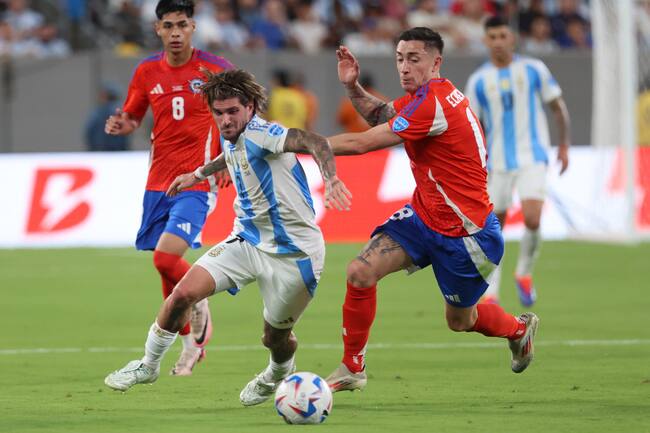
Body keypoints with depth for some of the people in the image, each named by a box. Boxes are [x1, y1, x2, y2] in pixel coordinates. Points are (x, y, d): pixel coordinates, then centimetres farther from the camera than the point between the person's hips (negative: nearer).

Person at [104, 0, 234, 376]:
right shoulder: (147, 72, 5)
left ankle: (199, 305, 11)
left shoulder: (214, 69, -6)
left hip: (196, 183, -5)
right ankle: (192, 344, 25)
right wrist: (121, 125, -6)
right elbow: (133, 117, 17)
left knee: (166, 258, -20)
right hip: (158, 184, 5)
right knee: (165, 269, 6)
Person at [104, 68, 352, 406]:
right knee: (183, 294, -9)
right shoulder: (233, 138, 4)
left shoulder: (258, 134, -22)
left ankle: (278, 374, 45)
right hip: (248, 240, 7)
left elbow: (313, 142, -39)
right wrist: (199, 174, 42)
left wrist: (330, 178, -56)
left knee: (275, 337, 8)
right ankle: (148, 365, 12)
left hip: (292, 252, -7)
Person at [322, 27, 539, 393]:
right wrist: (353, 86, -1)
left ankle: (520, 329, 42)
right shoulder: (427, 93, 1)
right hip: (424, 216, 8)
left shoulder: (433, 104, -27)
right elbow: (381, 115, 18)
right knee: (361, 271, -10)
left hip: (467, 232, -8)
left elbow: (362, 143, -24)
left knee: (459, 320, 11)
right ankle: (353, 369, 2)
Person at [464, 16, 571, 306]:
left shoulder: (533, 70, 0)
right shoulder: (478, 81, 2)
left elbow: (558, 106, 9)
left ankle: (524, 272, 6)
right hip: (497, 162, 2)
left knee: (532, 220, -20)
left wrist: (564, 145, 6)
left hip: (532, 159, -2)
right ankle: (491, 293, 16)